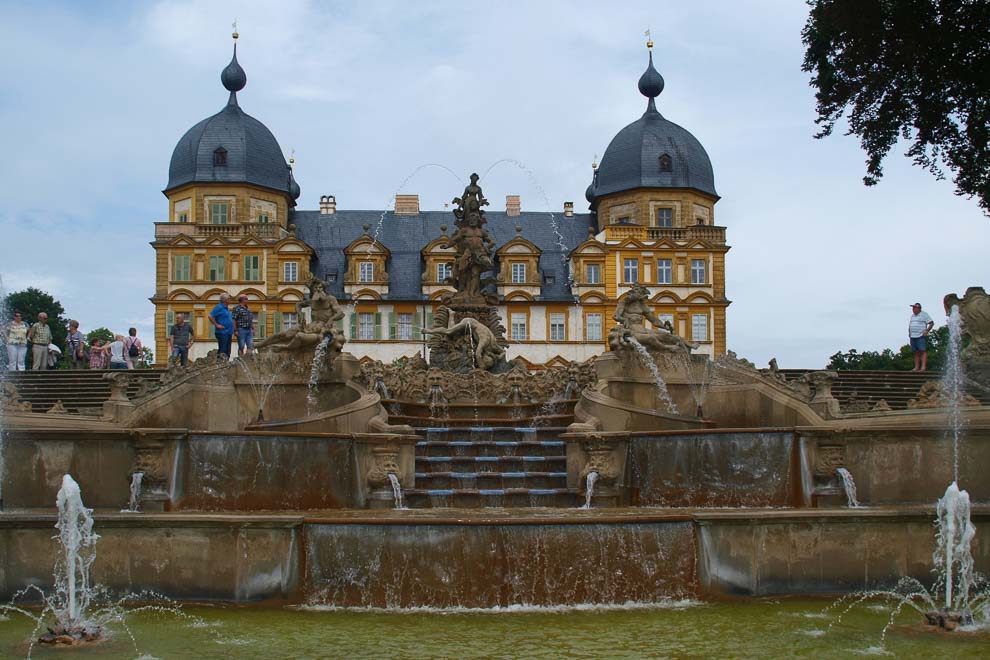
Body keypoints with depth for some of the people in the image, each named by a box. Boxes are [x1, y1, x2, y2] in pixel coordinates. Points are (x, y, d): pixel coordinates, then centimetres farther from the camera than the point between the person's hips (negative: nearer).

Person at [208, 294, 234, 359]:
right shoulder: (219, 307, -10)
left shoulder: (226, 308, 17)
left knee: (227, 352, 10)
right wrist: (216, 325, -15)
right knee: (222, 351, -9)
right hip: (222, 332, -9)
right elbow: (210, 316, -18)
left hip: (228, 333, 9)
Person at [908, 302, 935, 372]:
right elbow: (910, 325, 28)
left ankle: (923, 367, -16)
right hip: (913, 337, 7)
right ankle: (916, 367, 5)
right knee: (916, 352, 5)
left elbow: (931, 323, -3)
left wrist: (927, 331, -12)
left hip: (921, 337, -7)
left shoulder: (924, 314, 0)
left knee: (923, 351, -11)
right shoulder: (912, 316, 20)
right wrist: (909, 333, 14)